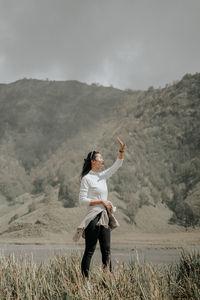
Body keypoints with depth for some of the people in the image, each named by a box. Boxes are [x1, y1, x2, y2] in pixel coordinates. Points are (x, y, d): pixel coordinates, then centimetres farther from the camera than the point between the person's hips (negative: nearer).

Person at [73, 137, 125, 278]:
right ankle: (84, 278, 1)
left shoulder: (103, 176, 14)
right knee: (90, 250, -4)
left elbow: (117, 165, 17)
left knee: (106, 250, 9)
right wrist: (101, 201, -15)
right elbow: (82, 200, -13)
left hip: (105, 217, 8)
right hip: (93, 217, -8)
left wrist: (122, 150, 4)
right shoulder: (86, 178, -8)